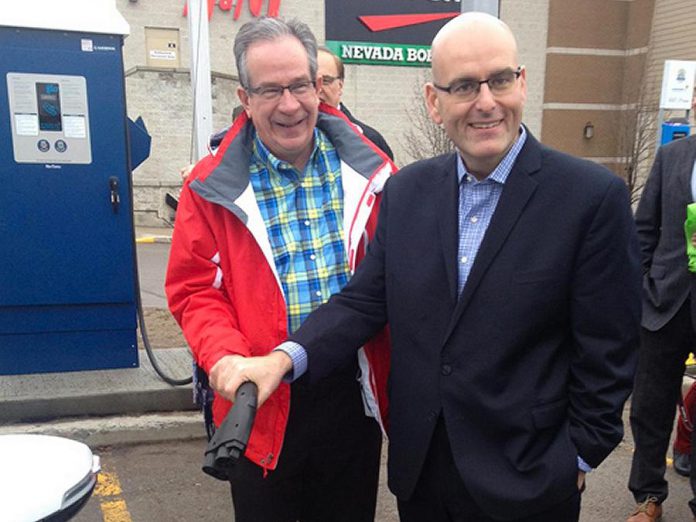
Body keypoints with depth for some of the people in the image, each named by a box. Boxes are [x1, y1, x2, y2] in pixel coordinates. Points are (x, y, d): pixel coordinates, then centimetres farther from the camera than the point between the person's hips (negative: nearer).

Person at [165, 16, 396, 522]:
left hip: (355, 390, 2)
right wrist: (223, 356, -21)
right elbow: (195, 289, -3)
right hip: (263, 400, -1)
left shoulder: (367, 169, -2)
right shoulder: (213, 187, -6)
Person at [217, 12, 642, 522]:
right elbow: (364, 301, -2)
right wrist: (286, 357, -16)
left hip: (524, 478, -3)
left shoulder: (594, 196, -13)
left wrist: (580, 457, -5)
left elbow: (607, 349, -9)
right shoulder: (406, 191, 0)